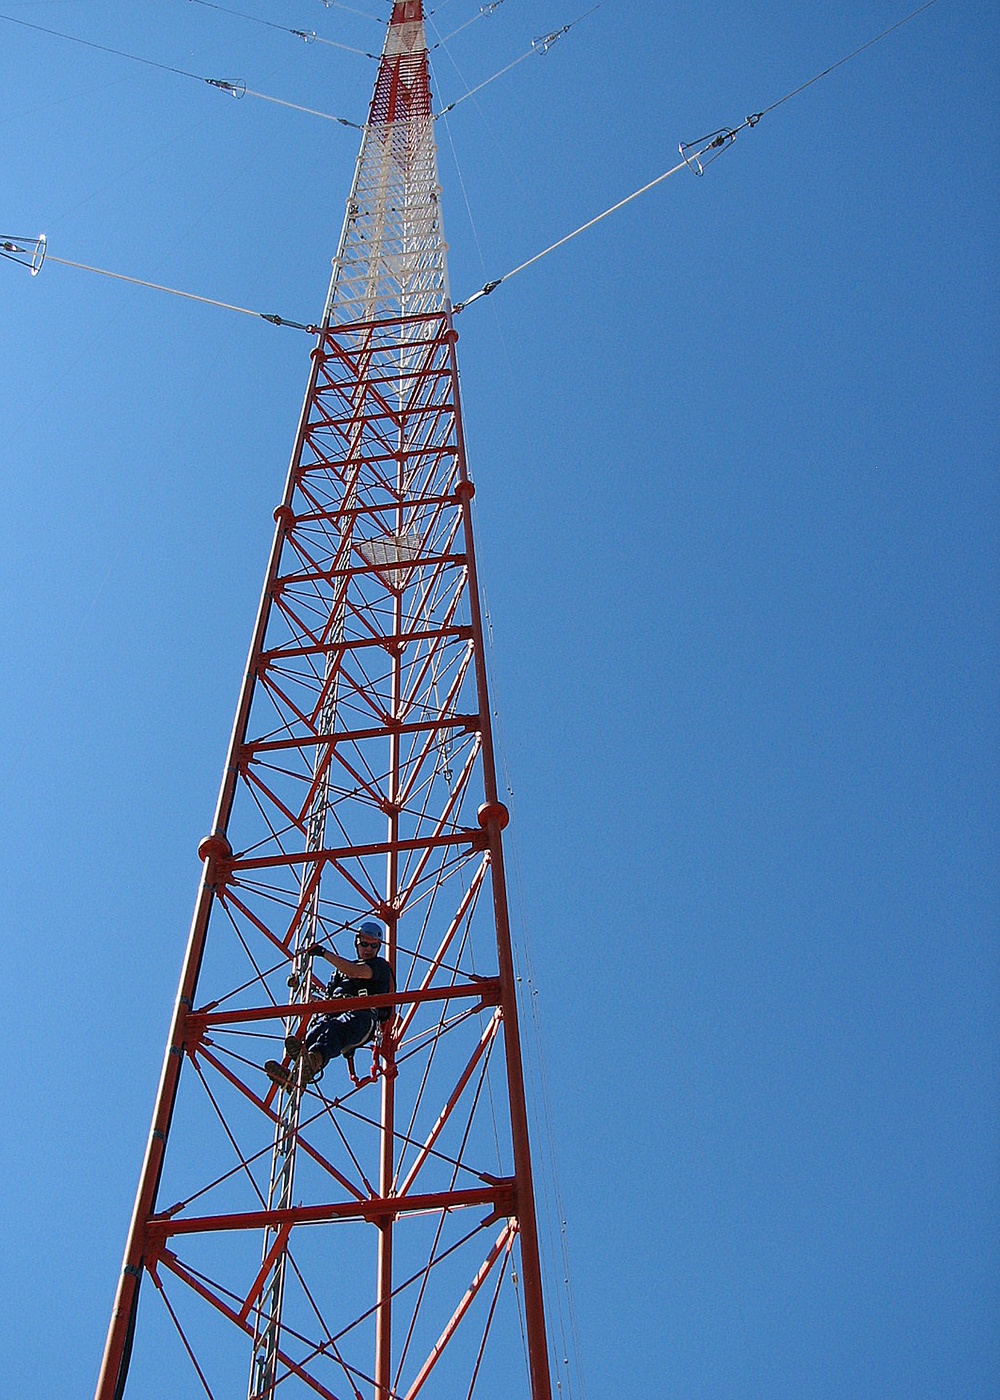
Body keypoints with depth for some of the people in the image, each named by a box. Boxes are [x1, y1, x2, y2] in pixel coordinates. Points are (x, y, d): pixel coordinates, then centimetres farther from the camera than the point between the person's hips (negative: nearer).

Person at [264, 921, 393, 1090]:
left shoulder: (381, 966, 17)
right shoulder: (342, 968, 38)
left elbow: (355, 972, -5)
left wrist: (325, 953, -4)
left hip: (362, 1016, -5)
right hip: (334, 1013, 5)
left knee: (336, 1027, -41)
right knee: (317, 1030, -32)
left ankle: (314, 1060, -73)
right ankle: (294, 1074, -59)